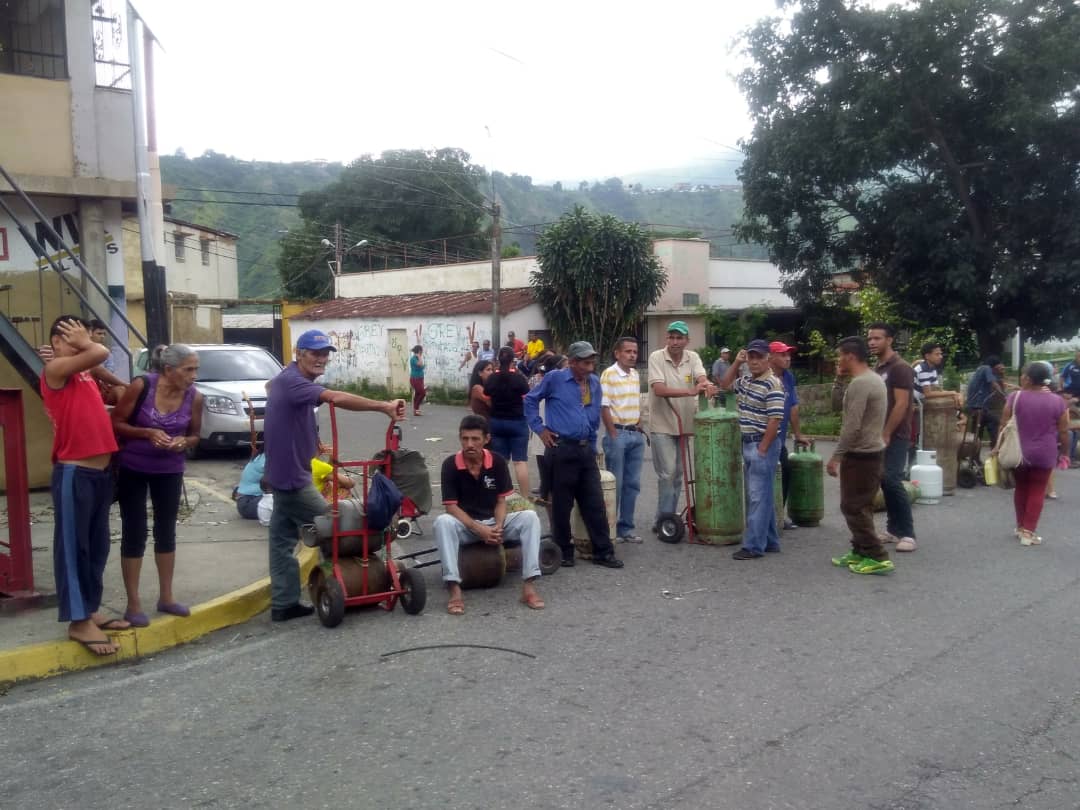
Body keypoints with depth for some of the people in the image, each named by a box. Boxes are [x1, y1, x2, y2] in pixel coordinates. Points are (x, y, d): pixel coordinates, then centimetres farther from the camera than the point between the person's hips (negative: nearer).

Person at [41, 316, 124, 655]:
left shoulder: (83, 371, 16)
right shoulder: (55, 369, -9)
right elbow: (100, 353, -19)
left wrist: (83, 343, 17)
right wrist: (83, 344, -4)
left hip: (100, 472, 9)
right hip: (74, 473, -9)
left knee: (97, 546, 14)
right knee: (73, 546, -2)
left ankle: (91, 610, 24)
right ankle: (78, 622, 2)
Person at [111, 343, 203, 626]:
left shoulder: (195, 398, -11)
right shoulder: (142, 386, -19)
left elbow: (195, 435, 3)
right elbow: (116, 423, -11)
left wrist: (183, 441, -19)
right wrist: (148, 433, -26)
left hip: (170, 472, 3)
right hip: (132, 469, -3)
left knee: (166, 531, 11)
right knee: (134, 533, -1)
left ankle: (166, 597, 24)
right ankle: (133, 604, 8)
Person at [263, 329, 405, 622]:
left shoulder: (289, 379, 11)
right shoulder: (292, 382, -23)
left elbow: (270, 387, 36)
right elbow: (336, 398, -39)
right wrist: (383, 407, -45)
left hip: (287, 472, 10)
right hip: (292, 475, -10)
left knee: (283, 538, 11)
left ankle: (283, 603, 17)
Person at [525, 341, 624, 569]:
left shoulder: (595, 382, 12)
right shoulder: (554, 378, -5)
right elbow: (530, 400, 6)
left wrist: (592, 446, 17)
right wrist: (539, 428, 0)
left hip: (586, 449, 5)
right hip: (561, 449, -5)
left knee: (595, 503, 6)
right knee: (562, 505, 3)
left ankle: (603, 552, 13)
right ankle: (564, 551, 15)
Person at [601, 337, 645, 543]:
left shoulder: (635, 374, 12)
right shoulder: (608, 374, -9)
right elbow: (604, 408, -13)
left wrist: (639, 428, 11)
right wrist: (614, 435, -14)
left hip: (635, 434, 7)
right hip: (617, 434, -7)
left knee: (632, 484, 9)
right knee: (615, 484, -1)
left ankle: (626, 528, 18)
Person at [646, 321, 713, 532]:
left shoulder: (693, 357, 1)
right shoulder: (656, 357, -11)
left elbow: (701, 377, -15)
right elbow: (659, 389, -23)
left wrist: (706, 385, -41)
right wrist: (690, 391, -34)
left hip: (683, 423, 5)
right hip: (662, 425, -5)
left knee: (677, 474, 11)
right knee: (667, 473, -7)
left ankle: (666, 519, 22)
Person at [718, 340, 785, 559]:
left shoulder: (773, 385, -15)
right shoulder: (745, 381, 11)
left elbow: (775, 420, -19)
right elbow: (725, 384, 30)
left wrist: (762, 449, -18)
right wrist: (736, 363, 16)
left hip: (763, 445, -9)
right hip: (747, 443, 9)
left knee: (759, 496, -6)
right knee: (761, 496, 14)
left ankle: (754, 546, -2)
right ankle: (770, 541, 22)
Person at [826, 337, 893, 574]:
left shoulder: (860, 383, -21)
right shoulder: (874, 379, 12)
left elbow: (852, 426, -24)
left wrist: (835, 456, -18)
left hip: (860, 454, -10)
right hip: (872, 450, 10)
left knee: (853, 507, -4)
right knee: (860, 506, 16)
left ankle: (877, 557, -3)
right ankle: (861, 552, 23)